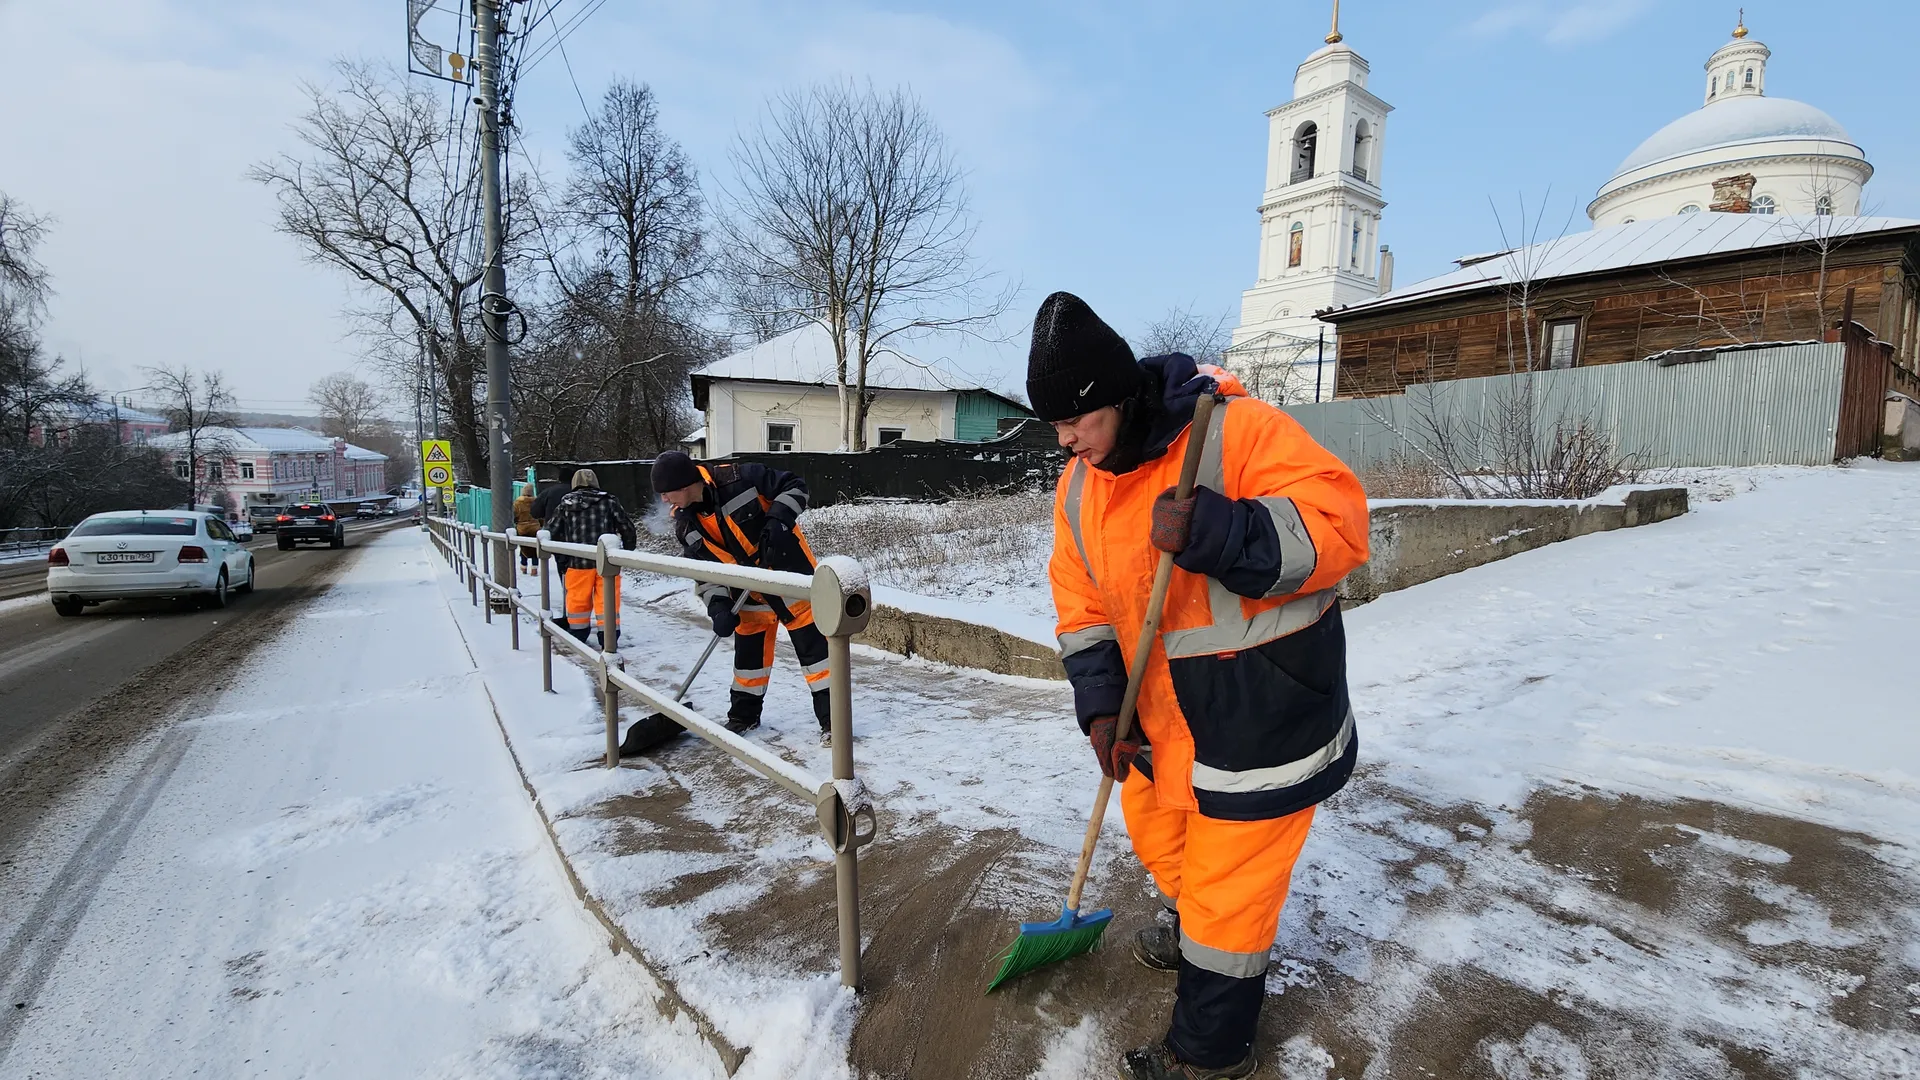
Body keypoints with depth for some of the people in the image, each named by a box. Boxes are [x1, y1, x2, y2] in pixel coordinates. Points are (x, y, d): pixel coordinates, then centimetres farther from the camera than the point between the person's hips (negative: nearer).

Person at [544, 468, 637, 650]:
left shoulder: (565, 504, 6)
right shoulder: (609, 501, 2)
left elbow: (551, 532, 8)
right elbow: (627, 527, 2)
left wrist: (561, 560, 16)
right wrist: (627, 550, 16)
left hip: (577, 562, 1)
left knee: (578, 600, 13)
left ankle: (577, 635, 25)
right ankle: (608, 638, 5)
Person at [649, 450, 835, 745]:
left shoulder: (741, 478, -22)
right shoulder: (686, 524, -4)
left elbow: (795, 487, -15)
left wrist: (777, 521, -28)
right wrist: (719, 606, -14)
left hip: (790, 571, -6)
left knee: (812, 641, -6)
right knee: (748, 649, 13)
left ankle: (832, 716, 0)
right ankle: (744, 714, 31)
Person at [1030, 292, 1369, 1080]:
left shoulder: (1237, 431, -23)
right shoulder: (1079, 488, -2)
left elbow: (1337, 524, -27)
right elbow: (1083, 607, 3)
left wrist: (1212, 535, -39)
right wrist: (1100, 704, -6)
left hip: (1265, 713, -7)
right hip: (1166, 717, 7)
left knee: (1230, 882, 6)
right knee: (1155, 833, 26)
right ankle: (1188, 925, 59)